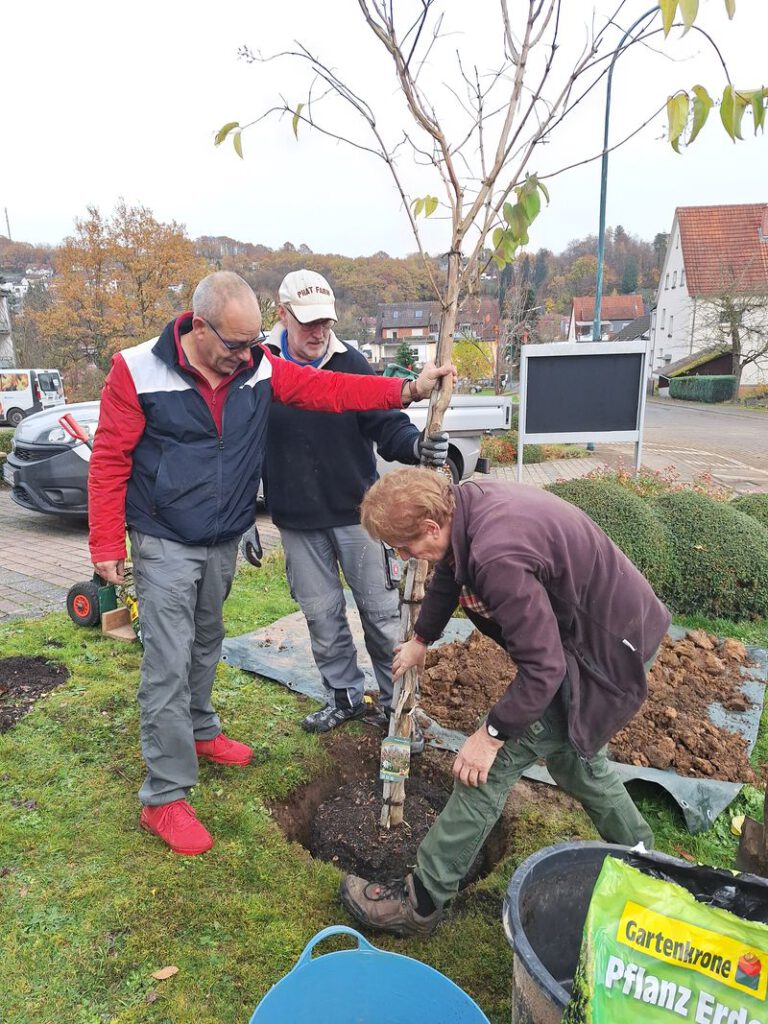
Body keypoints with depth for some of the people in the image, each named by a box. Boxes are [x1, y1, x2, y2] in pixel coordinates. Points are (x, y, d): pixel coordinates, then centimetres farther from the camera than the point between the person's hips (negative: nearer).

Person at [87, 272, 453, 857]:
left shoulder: (260, 368, -4)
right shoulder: (139, 371, -16)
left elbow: (326, 389, -8)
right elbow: (110, 461, -13)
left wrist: (406, 389, -18)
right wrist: (107, 545, -12)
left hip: (225, 542, 5)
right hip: (165, 546, -5)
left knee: (206, 645, 22)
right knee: (168, 666, -4)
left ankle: (201, 732, 45)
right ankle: (165, 798, 8)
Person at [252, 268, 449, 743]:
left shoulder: (351, 362, -5)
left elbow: (386, 424, -7)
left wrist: (416, 444, -30)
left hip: (356, 512, -1)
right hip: (296, 523, 1)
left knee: (382, 611, 6)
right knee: (322, 615, 12)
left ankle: (396, 702, 23)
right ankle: (344, 696, 32)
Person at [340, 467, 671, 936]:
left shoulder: (498, 557, -35)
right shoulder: (464, 503, -6)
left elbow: (542, 667, -29)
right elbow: (449, 574, 15)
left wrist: (492, 734, -16)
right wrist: (420, 639, 29)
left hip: (609, 650, -9)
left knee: (494, 763, -5)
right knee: (570, 748, 26)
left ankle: (421, 902, 9)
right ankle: (636, 849, 48)